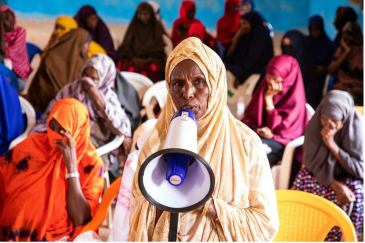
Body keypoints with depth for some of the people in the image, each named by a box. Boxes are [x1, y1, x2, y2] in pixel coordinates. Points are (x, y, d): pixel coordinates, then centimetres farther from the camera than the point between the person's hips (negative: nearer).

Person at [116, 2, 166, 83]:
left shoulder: (157, 27, 10)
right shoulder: (133, 27, 14)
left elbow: (159, 48, 4)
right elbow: (126, 46, 9)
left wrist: (148, 59, -11)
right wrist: (134, 58, -9)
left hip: (151, 59, -1)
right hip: (134, 58, 1)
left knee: (153, 67, -36)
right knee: (130, 67, -33)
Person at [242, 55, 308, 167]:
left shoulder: (294, 100, -13)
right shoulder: (265, 88, 5)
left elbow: (281, 130, -14)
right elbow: (249, 115, 9)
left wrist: (269, 100, -16)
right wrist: (256, 128, -16)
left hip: (279, 141, -5)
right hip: (257, 134, 5)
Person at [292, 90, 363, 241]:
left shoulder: (357, 126, -26)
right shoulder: (316, 123, -19)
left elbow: (360, 170, -26)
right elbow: (311, 159, -16)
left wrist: (332, 145, -34)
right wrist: (335, 185, -30)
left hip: (348, 174, -3)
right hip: (322, 172, 3)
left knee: (355, 191, -32)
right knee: (303, 178, -25)